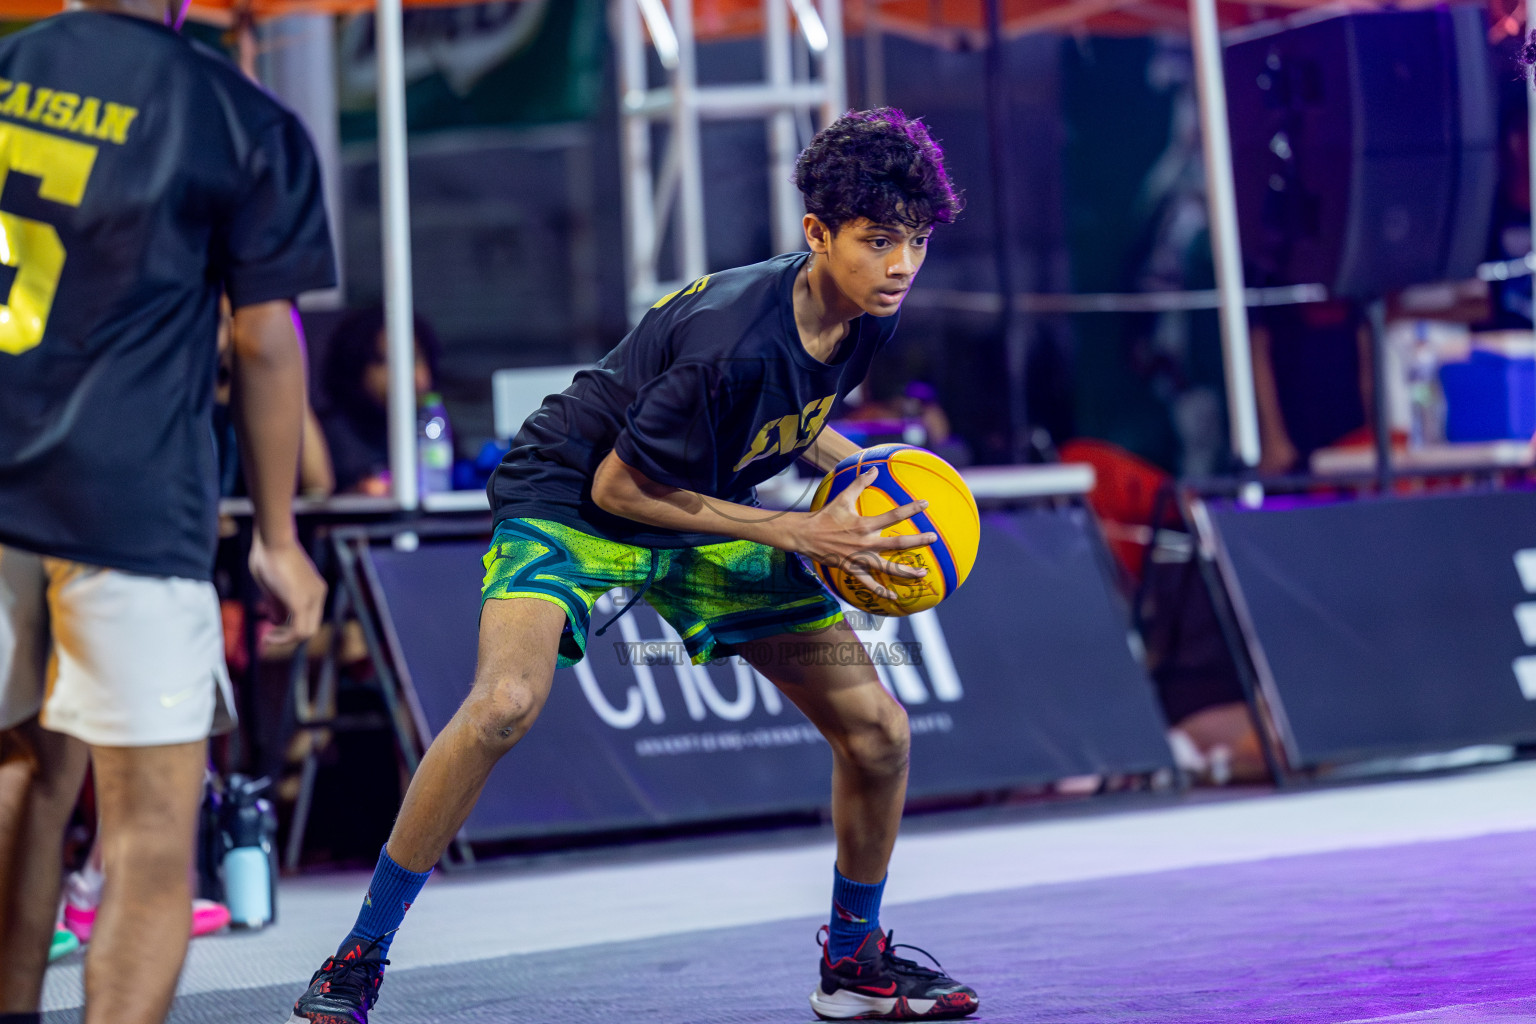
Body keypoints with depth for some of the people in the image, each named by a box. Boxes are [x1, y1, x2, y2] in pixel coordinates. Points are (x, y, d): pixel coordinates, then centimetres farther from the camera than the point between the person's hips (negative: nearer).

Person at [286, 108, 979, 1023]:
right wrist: (794, 533, -23)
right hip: (573, 501, -7)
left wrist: (860, 467, -5)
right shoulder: (732, 338, -34)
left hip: (706, 517, 7)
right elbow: (619, 485, -24)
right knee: (505, 705, -32)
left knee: (877, 728, 0)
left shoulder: (867, 320, -10)